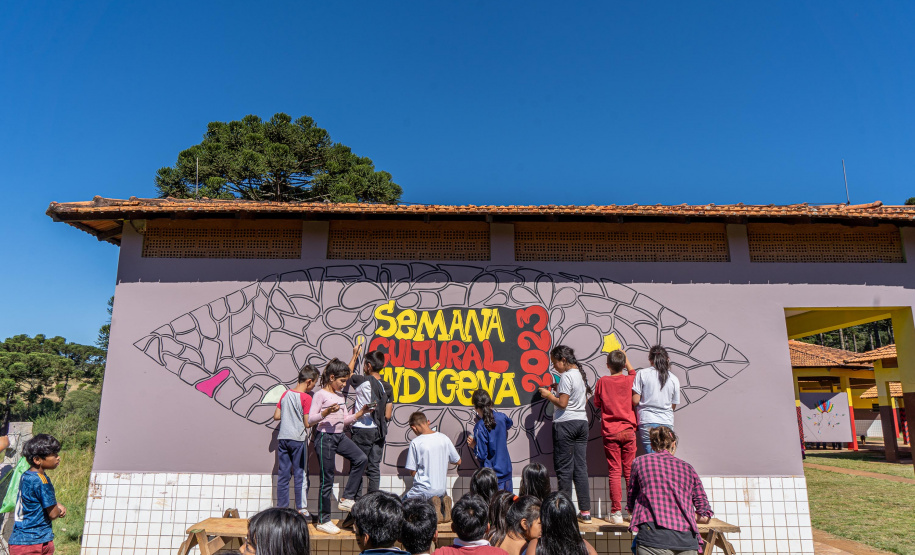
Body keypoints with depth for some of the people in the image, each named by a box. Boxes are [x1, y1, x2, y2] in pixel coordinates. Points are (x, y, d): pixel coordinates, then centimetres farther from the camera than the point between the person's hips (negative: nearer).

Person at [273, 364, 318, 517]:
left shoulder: (285, 393, 6)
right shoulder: (306, 398, -12)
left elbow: (276, 416, 10)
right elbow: (307, 423, -13)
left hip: (282, 438, 6)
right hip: (298, 439, -5)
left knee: (283, 475, 11)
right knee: (300, 475, 4)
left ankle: (281, 508, 16)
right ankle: (301, 509, 9)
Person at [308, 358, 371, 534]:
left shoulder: (340, 396, 14)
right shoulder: (320, 395, -9)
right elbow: (311, 419, -14)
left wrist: (360, 413, 4)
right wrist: (326, 412, -30)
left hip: (340, 436, 7)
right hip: (324, 437, -7)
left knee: (361, 459, -7)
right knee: (327, 479, -1)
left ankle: (346, 499, 5)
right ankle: (323, 521, 12)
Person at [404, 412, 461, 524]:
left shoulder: (415, 443, -14)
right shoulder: (444, 438, -2)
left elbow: (412, 472, -8)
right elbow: (458, 462, 9)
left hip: (424, 489, -5)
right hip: (442, 488, 5)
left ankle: (432, 504, -7)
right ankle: (443, 502, -2)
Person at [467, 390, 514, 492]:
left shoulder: (480, 427, -21)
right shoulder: (501, 417, -5)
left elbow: (481, 456, -19)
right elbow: (510, 423, 23)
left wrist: (473, 446, -3)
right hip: (506, 469, 6)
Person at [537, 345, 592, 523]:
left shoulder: (566, 376, -14)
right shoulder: (581, 374, 13)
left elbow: (562, 403, -19)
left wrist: (549, 395, -3)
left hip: (565, 423, -8)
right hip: (582, 422, 8)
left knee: (564, 468, 0)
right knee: (581, 467, 10)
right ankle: (585, 511, 12)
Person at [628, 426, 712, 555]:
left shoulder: (640, 462, 15)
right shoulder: (687, 467, 21)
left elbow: (630, 507, 22)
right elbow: (705, 515, 19)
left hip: (654, 534, -3)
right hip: (687, 539, 3)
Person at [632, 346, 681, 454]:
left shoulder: (642, 374, -3)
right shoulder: (674, 379, 5)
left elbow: (635, 400, -5)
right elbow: (673, 406, 11)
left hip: (648, 422, -2)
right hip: (667, 423, 3)